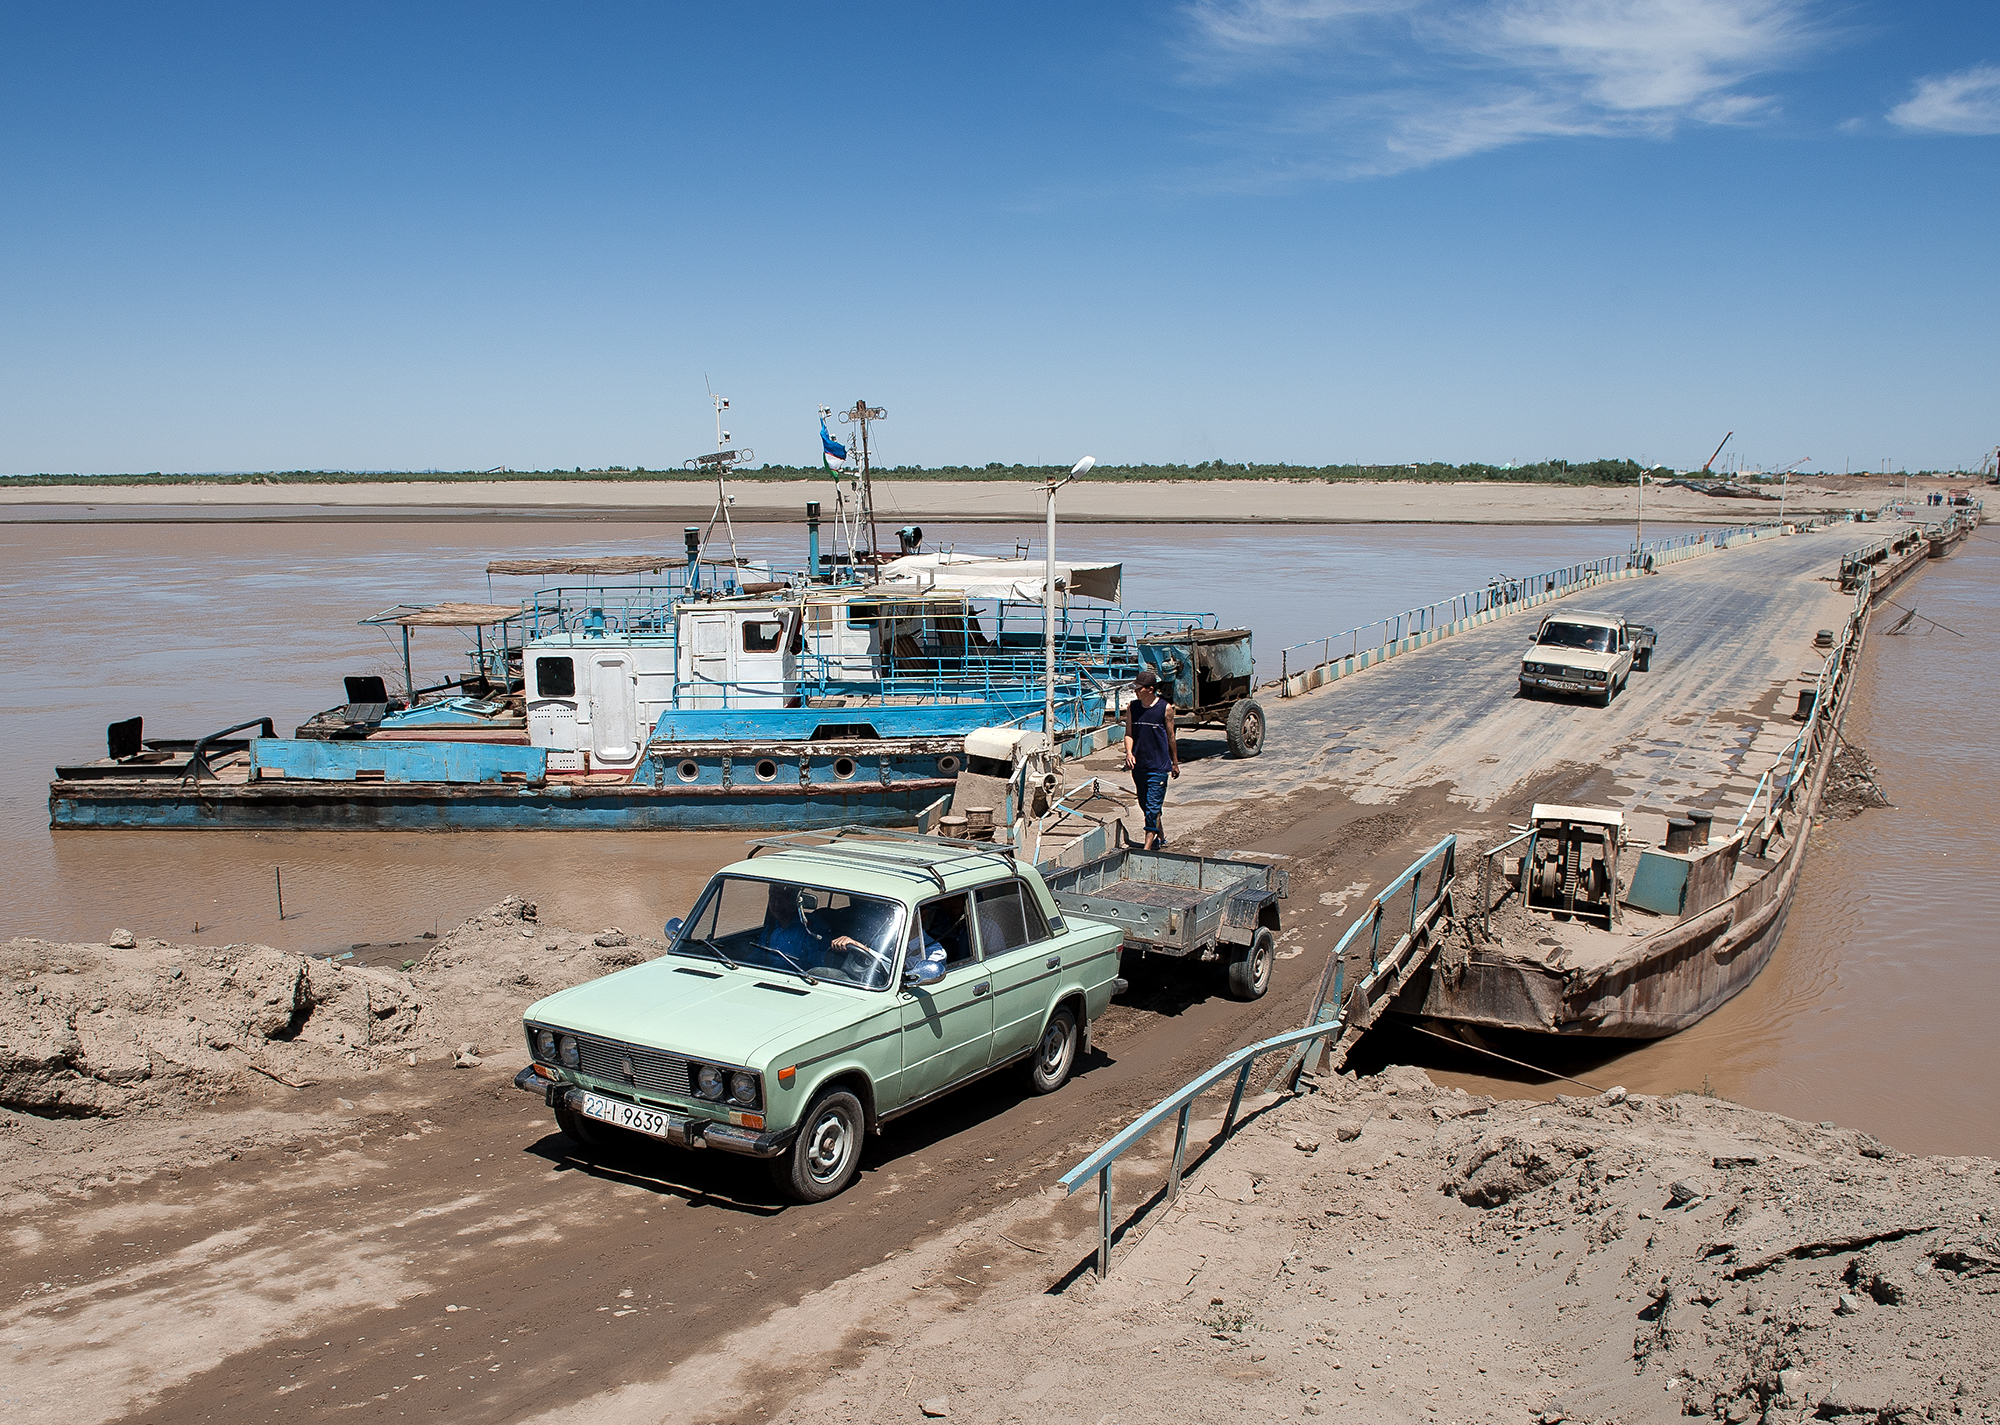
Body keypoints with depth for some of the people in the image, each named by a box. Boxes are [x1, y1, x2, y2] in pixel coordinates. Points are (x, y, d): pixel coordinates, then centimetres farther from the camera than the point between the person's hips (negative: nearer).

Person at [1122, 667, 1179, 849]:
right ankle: (1161, 835, 36)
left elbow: (1171, 737, 2)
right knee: (1144, 804, 16)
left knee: (1153, 806, -8)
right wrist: (1129, 752, -13)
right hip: (1138, 764, 5)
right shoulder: (1132, 707, 2)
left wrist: (1175, 763, 9)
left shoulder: (1165, 708, -7)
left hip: (1159, 766, -5)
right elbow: (1129, 734, 7)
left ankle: (1148, 846, -4)